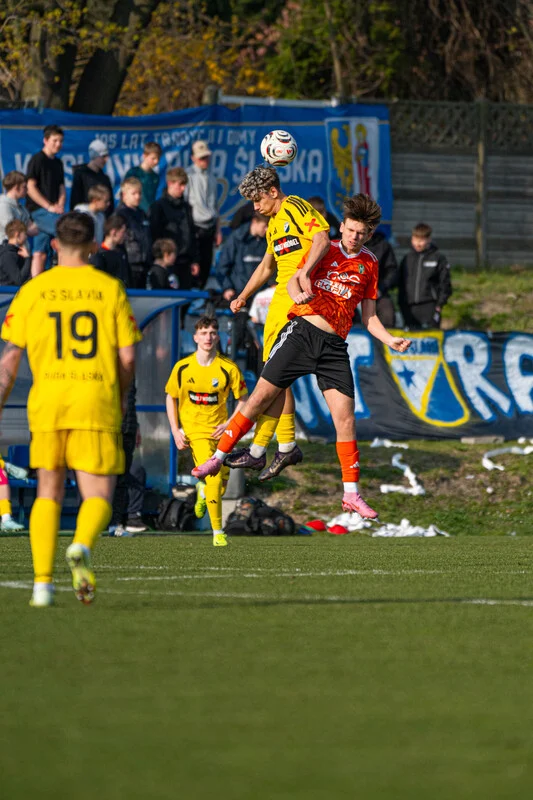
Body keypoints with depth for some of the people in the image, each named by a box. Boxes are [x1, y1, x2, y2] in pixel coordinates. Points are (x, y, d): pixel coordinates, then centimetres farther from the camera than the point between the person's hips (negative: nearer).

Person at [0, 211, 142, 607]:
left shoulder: (33, 291, 5)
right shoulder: (110, 289, 4)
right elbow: (128, 357, 3)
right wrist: (119, 398, 20)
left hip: (47, 402, 1)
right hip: (97, 402, -1)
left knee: (49, 492, 13)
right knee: (98, 496, 3)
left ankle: (43, 582, 4)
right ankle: (82, 547, -29)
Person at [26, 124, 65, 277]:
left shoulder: (58, 163, 18)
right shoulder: (37, 160, -5)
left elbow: (61, 188, 20)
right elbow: (30, 187, -11)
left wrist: (60, 206, 0)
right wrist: (49, 207, -14)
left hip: (51, 211, 7)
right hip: (39, 210, -7)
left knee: (40, 253, 3)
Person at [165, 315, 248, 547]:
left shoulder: (228, 368, -8)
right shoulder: (182, 367, -5)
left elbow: (243, 400, 1)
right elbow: (171, 397, 8)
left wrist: (229, 424, -11)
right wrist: (175, 430, 0)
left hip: (219, 430, 2)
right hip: (194, 430, -2)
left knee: (221, 485, 9)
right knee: (214, 478, -18)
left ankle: (203, 492, 48)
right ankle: (218, 532, -5)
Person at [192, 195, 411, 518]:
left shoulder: (369, 264, 17)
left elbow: (369, 316, 19)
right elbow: (294, 280, -4)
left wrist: (391, 340, 3)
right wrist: (298, 294, -27)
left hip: (335, 346, 2)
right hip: (302, 331, -2)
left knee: (346, 418, -5)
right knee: (261, 397, -6)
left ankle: (351, 494, 0)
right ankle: (218, 457, 7)